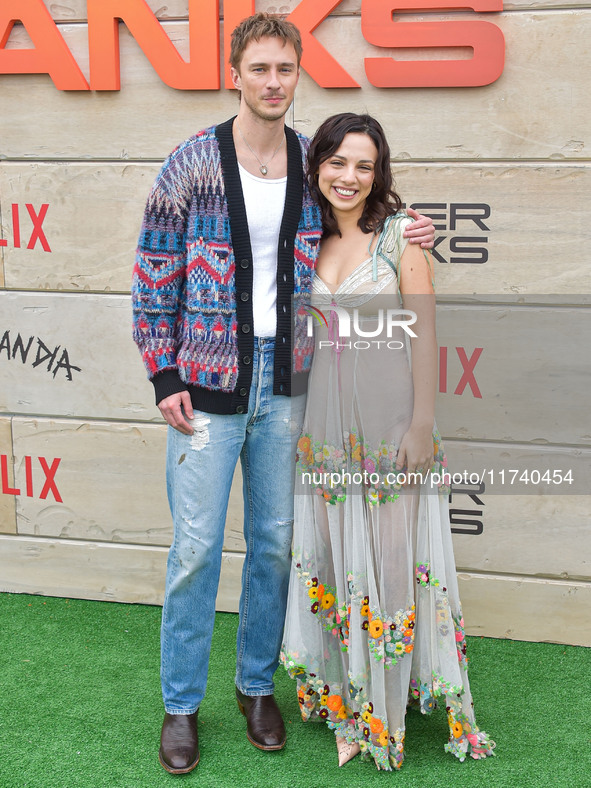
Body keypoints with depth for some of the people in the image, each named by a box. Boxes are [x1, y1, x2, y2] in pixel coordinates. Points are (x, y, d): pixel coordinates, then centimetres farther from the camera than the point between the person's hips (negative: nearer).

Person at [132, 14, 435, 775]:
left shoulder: (313, 163, 5)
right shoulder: (193, 162, -6)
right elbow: (154, 272, -4)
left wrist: (400, 239, 0)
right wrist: (164, 377, -8)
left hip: (285, 383, 4)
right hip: (208, 384, -3)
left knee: (275, 541, 12)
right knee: (196, 546, 1)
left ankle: (257, 684, 30)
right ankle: (181, 703, 18)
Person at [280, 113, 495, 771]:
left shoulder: (401, 234, -5)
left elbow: (425, 335, -7)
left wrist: (422, 425, -12)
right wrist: (297, 423, 13)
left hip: (389, 423, -4)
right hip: (326, 426, 4)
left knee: (389, 561, 2)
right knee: (335, 560, 10)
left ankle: (384, 704, 18)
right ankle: (348, 700, 25)